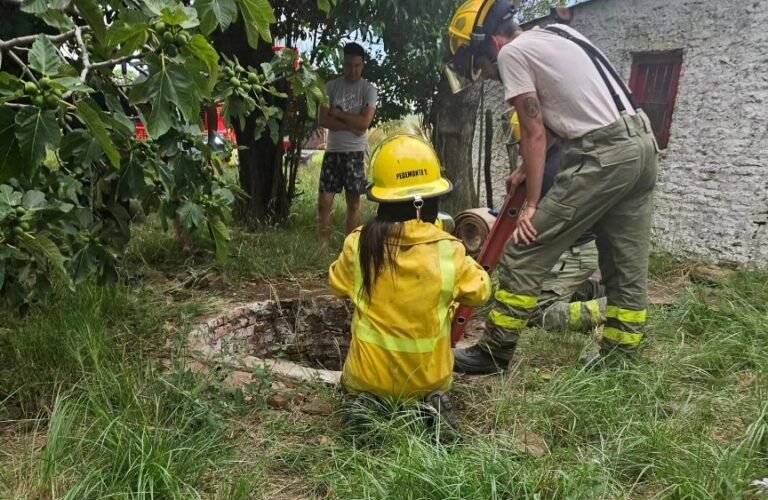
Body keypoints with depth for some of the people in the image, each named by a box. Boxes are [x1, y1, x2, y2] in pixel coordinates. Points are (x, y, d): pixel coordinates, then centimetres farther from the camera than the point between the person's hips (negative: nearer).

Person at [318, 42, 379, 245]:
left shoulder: (369, 90, -1)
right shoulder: (331, 86, 4)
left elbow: (364, 122, -13)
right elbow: (323, 120, -5)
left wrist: (338, 113, -8)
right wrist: (351, 126, -12)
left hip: (355, 152, -1)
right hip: (332, 150, 2)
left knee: (353, 202, 5)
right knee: (324, 201, -1)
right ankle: (323, 244, 10)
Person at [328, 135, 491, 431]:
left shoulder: (358, 244, -16)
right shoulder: (449, 250, -18)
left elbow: (338, 285, 4)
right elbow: (479, 292, 0)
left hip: (369, 378, 0)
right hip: (429, 379, 0)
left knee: (352, 383, 35)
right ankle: (430, 405, 2)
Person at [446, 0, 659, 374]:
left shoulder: (511, 52, -3)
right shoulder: (555, 35, 23)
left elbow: (534, 133, -6)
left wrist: (531, 204, -3)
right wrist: (529, 170, 30)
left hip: (603, 155, -10)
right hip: (642, 143, 10)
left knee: (524, 252, -3)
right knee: (627, 266, 12)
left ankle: (494, 353, 7)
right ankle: (616, 361, 23)